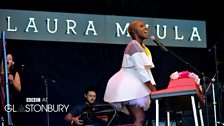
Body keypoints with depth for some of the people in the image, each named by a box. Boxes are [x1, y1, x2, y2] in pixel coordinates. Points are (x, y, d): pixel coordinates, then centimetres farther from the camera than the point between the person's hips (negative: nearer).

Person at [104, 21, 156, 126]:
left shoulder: (144, 48, 17)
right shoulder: (134, 45, -14)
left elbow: (147, 70, 14)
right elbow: (140, 70, -20)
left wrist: (154, 88, 5)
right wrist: (153, 89, -18)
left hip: (133, 85, 10)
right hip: (128, 85, -10)